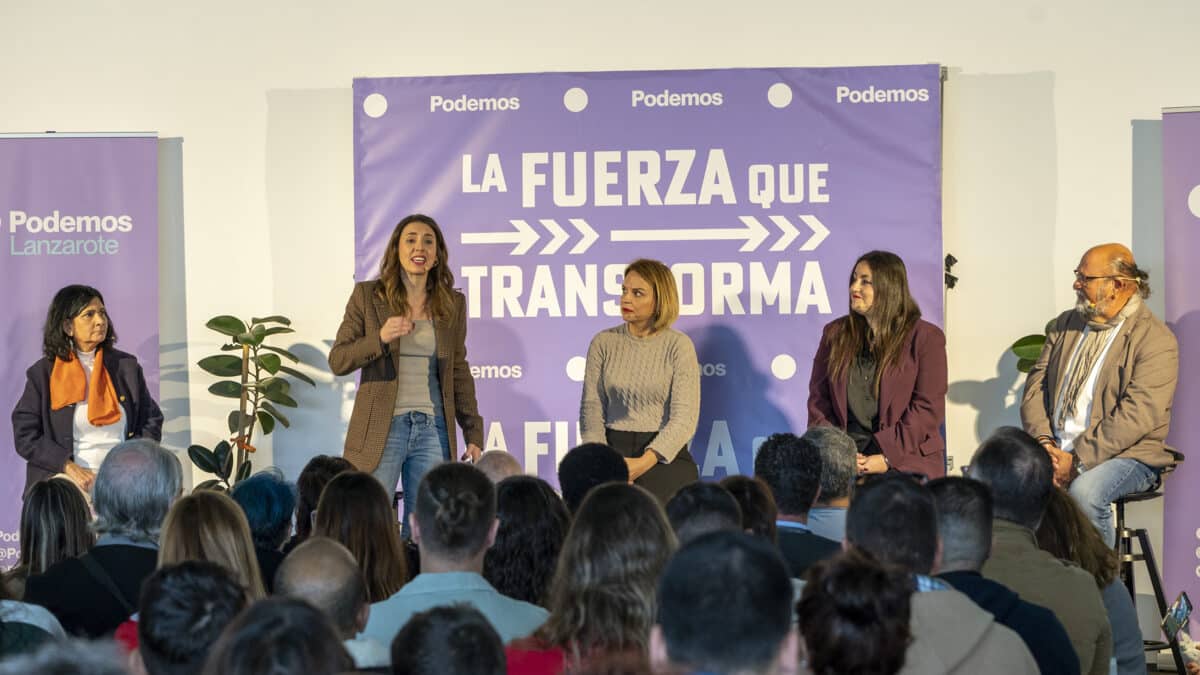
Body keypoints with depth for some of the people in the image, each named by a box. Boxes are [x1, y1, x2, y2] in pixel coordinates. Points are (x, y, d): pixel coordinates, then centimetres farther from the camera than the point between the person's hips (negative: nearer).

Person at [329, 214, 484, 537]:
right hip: (380, 431, -2)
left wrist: (474, 434, 9)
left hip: (433, 430, 2)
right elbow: (338, 361, 0)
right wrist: (381, 338, -18)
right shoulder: (367, 295, 1)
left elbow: (459, 371, 14)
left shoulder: (453, 304, 8)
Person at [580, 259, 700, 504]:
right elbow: (592, 407, 3)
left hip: (664, 454, -2)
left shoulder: (679, 345, -3)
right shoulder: (603, 343, 6)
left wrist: (644, 463, -21)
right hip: (614, 449, 2)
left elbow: (684, 419, -9)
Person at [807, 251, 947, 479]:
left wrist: (887, 458, -11)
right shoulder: (835, 333, 16)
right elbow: (818, 399, 12)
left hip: (905, 461, -2)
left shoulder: (925, 337, 5)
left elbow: (929, 407, -2)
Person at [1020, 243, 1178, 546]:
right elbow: (1036, 385, 10)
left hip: (1127, 455, -6)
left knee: (1084, 493, -36)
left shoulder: (1156, 339, -8)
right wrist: (1042, 440, -8)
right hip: (1056, 451, 6)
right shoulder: (1065, 324, 15)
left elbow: (1137, 415, -18)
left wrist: (1077, 462, -22)